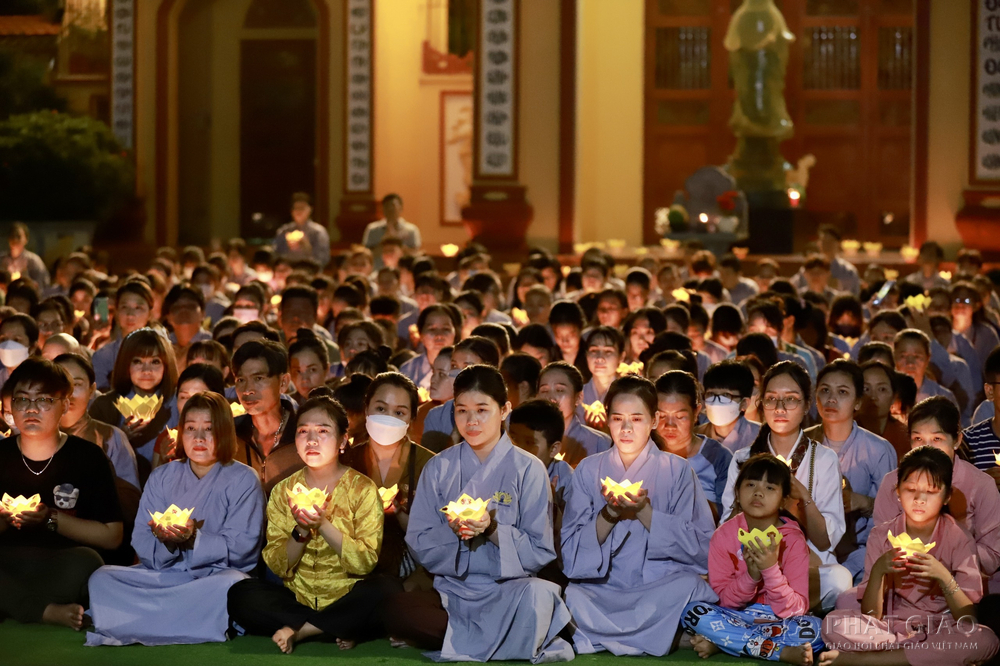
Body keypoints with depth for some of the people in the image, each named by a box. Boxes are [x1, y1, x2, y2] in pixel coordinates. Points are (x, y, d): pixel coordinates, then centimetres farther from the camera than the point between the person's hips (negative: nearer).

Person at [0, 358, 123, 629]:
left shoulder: (88, 457, 4)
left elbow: (111, 536, -1)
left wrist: (51, 519, -11)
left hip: (61, 569, -2)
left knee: (85, 563, -37)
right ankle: (50, 612, -26)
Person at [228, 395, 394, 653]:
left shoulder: (362, 489, -1)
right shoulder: (283, 492, 6)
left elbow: (366, 562, -10)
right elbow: (277, 566, 0)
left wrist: (323, 525, -21)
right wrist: (300, 531, -18)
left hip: (346, 596, -2)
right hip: (296, 598, 2)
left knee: (380, 592, -34)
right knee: (240, 594, -25)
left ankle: (299, 630, -18)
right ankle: (338, 630, -19)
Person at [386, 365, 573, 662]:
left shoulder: (528, 469, 1)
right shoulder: (439, 467, 7)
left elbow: (540, 552, -1)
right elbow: (419, 545, 4)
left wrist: (493, 530, -17)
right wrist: (452, 529, -16)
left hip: (510, 590, -3)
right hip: (453, 590, 3)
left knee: (538, 596, -38)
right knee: (396, 610, -29)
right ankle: (511, 638, -17)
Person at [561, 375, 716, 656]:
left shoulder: (677, 470, 6)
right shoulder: (588, 470, 9)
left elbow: (700, 546, -3)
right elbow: (571, 551, 1)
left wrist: (644, 511, -14)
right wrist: (608, 515, -16)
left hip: (661, 585, 0)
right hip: (602, 589, 0)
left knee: (688, 587, -34)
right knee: (570, 597, -32)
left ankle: (595, 638, -19)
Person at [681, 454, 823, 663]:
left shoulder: (793, 540, -10)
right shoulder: (724, 535, -6)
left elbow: (795, 609, -15)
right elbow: (723, 598, -7)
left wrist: (771, 569, -30)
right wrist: (751, 574, -26)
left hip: (778, 620, -1)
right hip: (734, 616, 1)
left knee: (813, 629, -32)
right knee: (693, 611, -28)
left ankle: (718, 643, -23)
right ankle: (783, 651, -25)